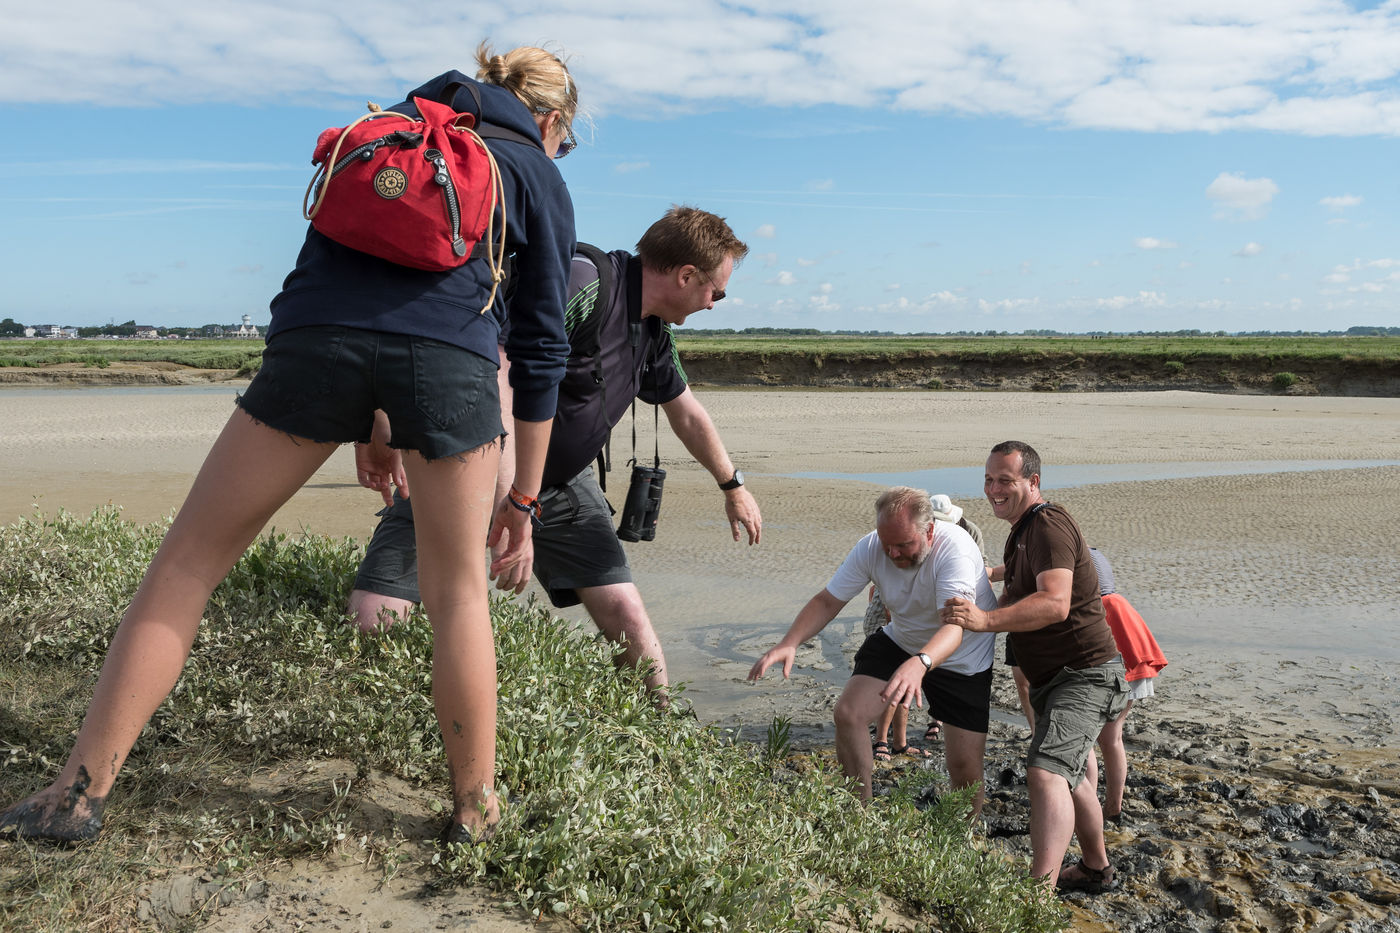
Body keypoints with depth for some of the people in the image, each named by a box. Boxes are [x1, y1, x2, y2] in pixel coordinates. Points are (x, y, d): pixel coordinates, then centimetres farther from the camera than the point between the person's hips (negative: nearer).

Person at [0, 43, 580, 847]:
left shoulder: (393, 123, 34)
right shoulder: (541, 178, 22)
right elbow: (541, 346, 16)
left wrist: (368, 424, 34)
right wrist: (524, 500, 20)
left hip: (316, 334, 2)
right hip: (448, 352, -2)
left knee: (191, 560, 11)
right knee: (459, 588, 14)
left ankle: (81, 795, 14)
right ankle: (475, 809, 22)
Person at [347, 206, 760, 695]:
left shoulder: (653, 333, 6)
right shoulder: (583, 279, -24)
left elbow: (688, 415, 23)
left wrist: (733, 486, 36)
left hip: (561, 481, 7)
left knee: (627, 617, -4)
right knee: (373, 620, -17)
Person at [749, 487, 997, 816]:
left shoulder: (955, 548, -35)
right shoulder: (871, 548, -20)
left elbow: (955, 624, -47)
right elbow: (827, 601, -16)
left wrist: (920, 663, -68)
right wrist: (789, 643, -34)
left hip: (963, 658, -4)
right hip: (899, 641, 4)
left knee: (965, 766, -6)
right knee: (848, 714, -13)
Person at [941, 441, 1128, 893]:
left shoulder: (1048, 525, -20)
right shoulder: (1020, 533, 14)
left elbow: (1055, 603, -35)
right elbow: (1015, 601, 27)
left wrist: (986, 620, -45)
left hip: (1084, 674, -11)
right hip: (1052, 677, 11)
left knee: (1046, 772, -26)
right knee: (1071, 777, 24)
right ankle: (1096, 868, 43)